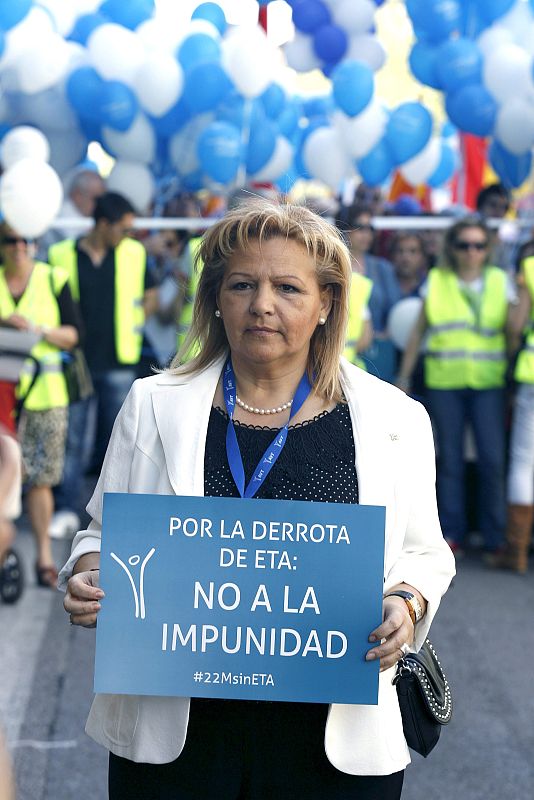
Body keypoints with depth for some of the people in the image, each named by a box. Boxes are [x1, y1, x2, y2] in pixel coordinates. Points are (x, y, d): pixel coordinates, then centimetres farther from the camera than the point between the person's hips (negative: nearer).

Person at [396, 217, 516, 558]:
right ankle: (452, 533, 14)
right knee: (450, 460, 4)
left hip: (488, 383, 0)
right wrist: (404, 377, 9)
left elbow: (513, 331, 7)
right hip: (443, 383, 1)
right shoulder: (436, 281, 7)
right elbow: (418, 332, 11)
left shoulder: (500, 281, 7)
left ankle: (496, 539, 3)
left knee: (492, 459, -6)